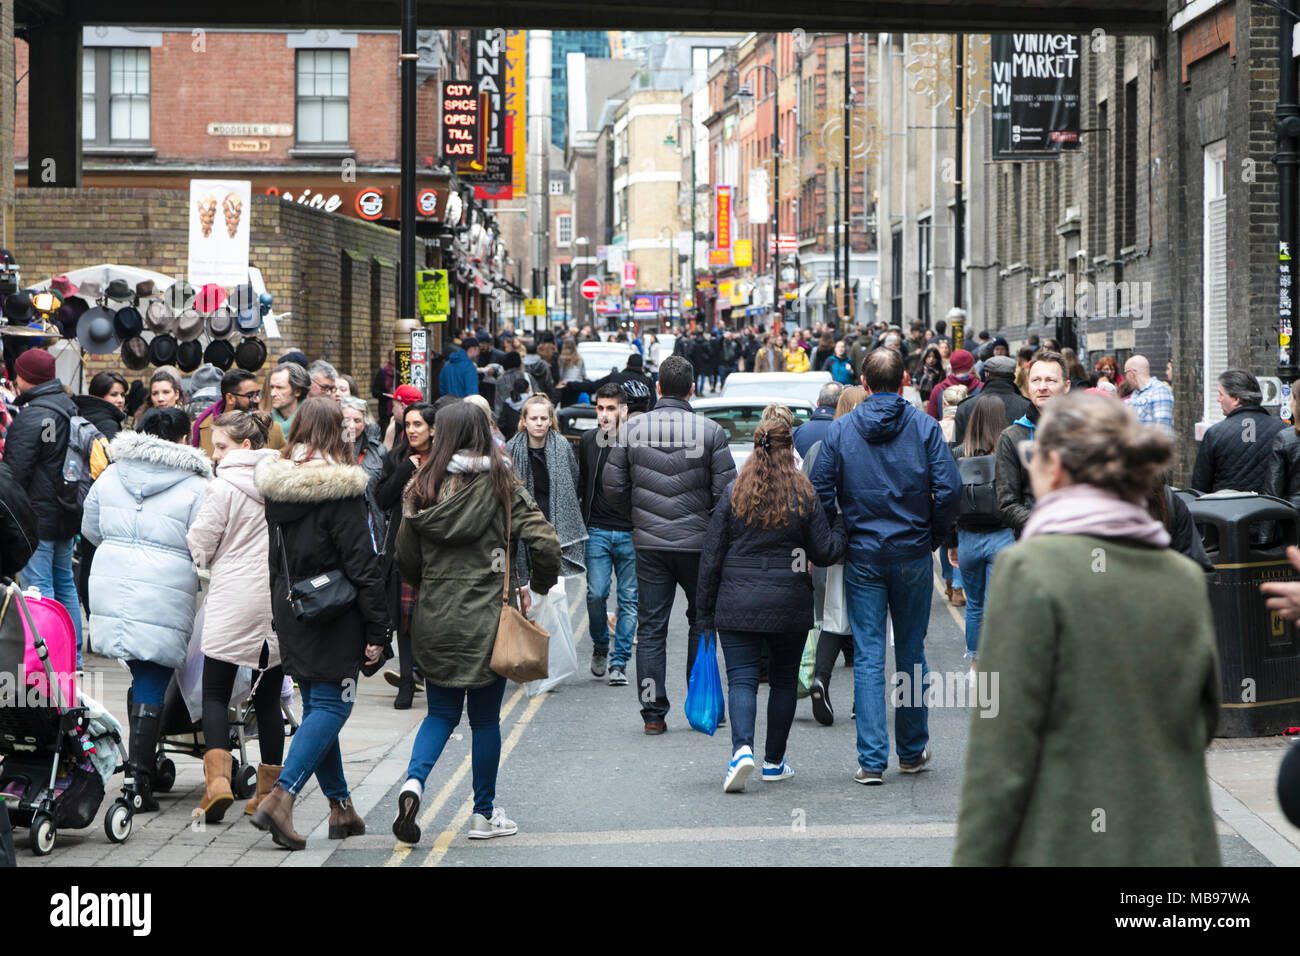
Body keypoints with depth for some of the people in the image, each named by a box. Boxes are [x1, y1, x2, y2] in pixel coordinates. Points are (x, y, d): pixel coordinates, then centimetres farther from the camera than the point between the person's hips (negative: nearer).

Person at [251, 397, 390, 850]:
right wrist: (377, 630, -11)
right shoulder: (339, 488, -15)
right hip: (332, 617, -7)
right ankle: (280, 797, -17)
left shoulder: (275, 482, 5)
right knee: (331, 706, -3)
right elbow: (361, 563, -15)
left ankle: (340, 806, 19)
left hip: (291, 612, 7)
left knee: (317, 705, 14)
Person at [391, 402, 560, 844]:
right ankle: (485, 813, 19)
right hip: (487, 621, -2)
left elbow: (406, 560, 4)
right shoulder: (502, 486, -8)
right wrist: (537, 592, 3)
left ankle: (413, 782, -11)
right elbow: (545, 544, -14)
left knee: (441, 712, 14)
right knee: (485, 718, 11)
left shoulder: (423, 488, -1)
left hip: (434, 621, 2)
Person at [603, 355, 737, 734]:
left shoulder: (631, 429, -1)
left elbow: (614, 488, 1)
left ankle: (654, 713, 3)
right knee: (701, 621, 14)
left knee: (650, 627, 5)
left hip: (648, 543, 1)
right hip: (697, 541, -1)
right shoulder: (710, 431, -7)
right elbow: (726, 491, -8)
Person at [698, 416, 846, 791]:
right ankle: (774, 762, 20)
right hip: (789, 605, 0)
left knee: (742, 679, -1)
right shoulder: (804, 495, -4)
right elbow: (825, 552, -1)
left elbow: (711, 555, 0)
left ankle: (742, 748, -25)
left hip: (737, 605, 0)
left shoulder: (734, 493, -2)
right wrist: (843, 528, 18)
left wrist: (706, 610, 7)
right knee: (783, 680, 14)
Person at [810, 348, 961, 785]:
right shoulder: (924, 427, -4)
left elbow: (821, 493, -4)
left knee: (868, 656, 1)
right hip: (912, 554, 0)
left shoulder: (840, 430, -2)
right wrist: (934, 536, 5)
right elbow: (948, 489, -10)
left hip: (862, 556, 0)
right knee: (911, 652, 12)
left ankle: (872, 760, -4)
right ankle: (913, 750, 22)